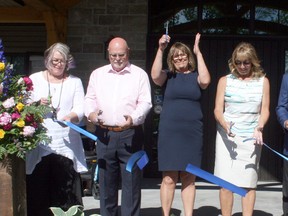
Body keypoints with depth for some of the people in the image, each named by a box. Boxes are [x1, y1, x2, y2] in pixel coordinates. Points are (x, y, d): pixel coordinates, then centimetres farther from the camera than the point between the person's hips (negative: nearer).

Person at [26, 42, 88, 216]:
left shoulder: (75, 82, 15)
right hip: (39, 143, 0)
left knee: (67, 188, -5)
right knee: (38, 187, -3)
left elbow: (80, 108, 3)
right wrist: (37, 104, -12)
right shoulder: (35, 79, 14)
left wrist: (70, 117, -19)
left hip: (66, 144, 0)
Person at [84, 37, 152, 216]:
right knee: (106, 181, 10)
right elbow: (90, 99, 13)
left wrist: (134, 118, -21)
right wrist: (90, 112, -10)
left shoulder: (139, 74, 6)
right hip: (104, 134, 3)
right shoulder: (97, 74, 15)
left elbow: (145, 102, -2)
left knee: (131, 181, -1)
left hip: (130, 135, -3)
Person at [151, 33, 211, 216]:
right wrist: (160, 50, -14)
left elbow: (205, 81, -13)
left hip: (192, 134, 1)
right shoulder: (168, 76, 8)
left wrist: (198, 52, -10)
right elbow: (155, 76, -12)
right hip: (169, 133, -1)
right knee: (169, 179, -1)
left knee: (189, 179, 6)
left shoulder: (196, 76, 8)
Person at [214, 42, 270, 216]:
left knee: (249, 182, -1)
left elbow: (265, 110, 4)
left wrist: (259, 127, -16)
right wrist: (224, 124, -19)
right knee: (226, 181, -3)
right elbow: (218, 109, 1)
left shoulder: (262, 81, 8)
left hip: (251, 138, 0)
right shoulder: (225, 81, 6)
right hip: (227, 136, 0)